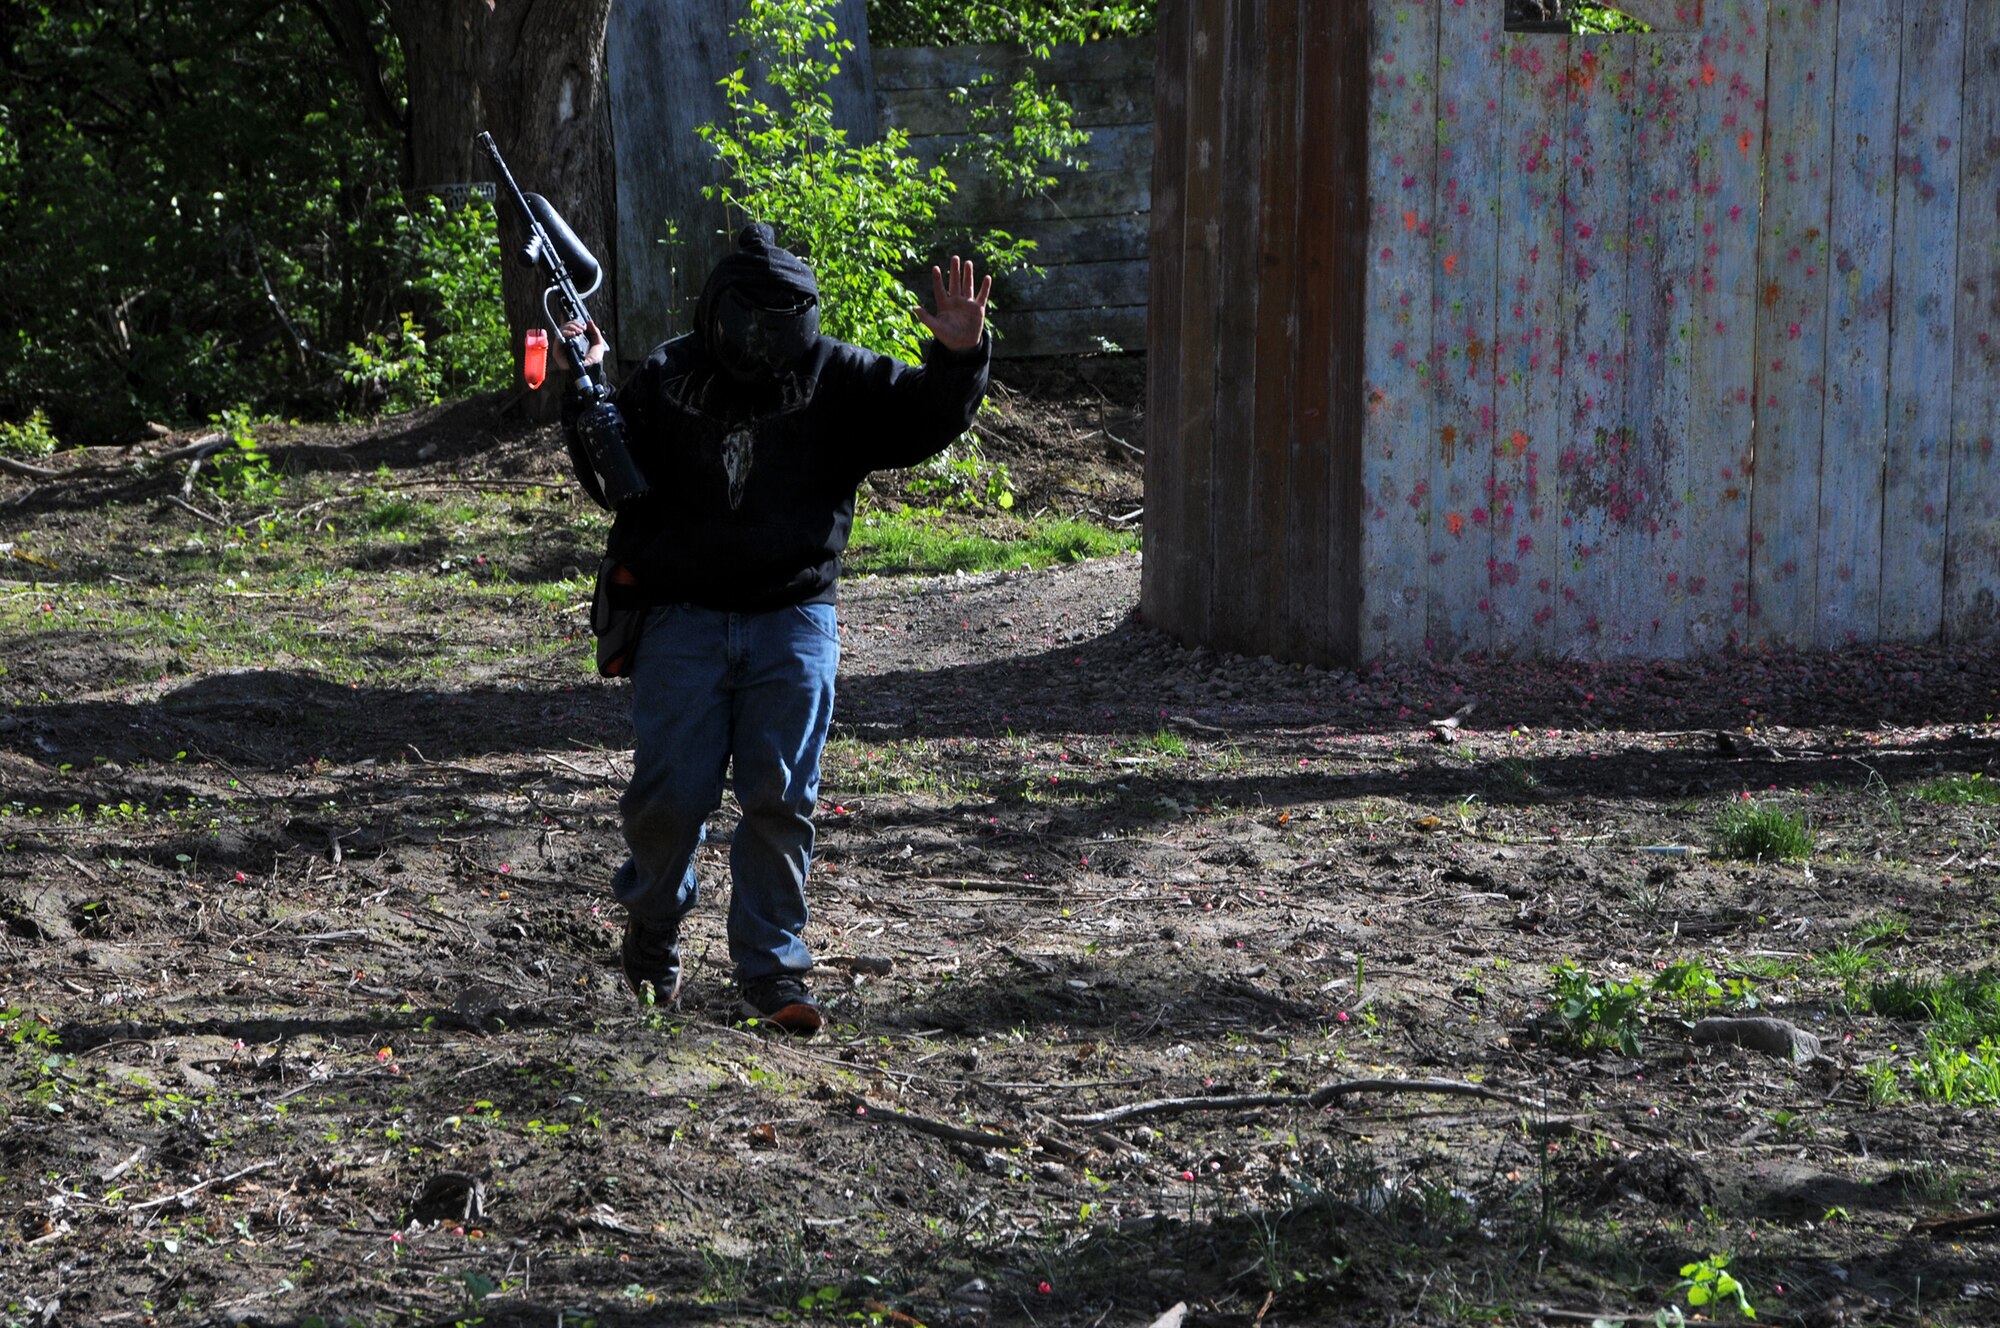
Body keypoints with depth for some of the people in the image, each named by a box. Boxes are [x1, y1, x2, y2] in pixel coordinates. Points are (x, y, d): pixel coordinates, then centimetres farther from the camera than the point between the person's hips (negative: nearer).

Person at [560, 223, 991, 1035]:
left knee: (780, 798, -3)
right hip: (684, 621, 0)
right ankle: (650, 924, 25)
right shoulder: (668, 380, 5)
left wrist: (958, 360, -19)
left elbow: (923, 418, -1)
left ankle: (772, 968, 6)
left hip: (793, 621, 0)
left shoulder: (837, 379, 3)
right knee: (671, 791, -3)